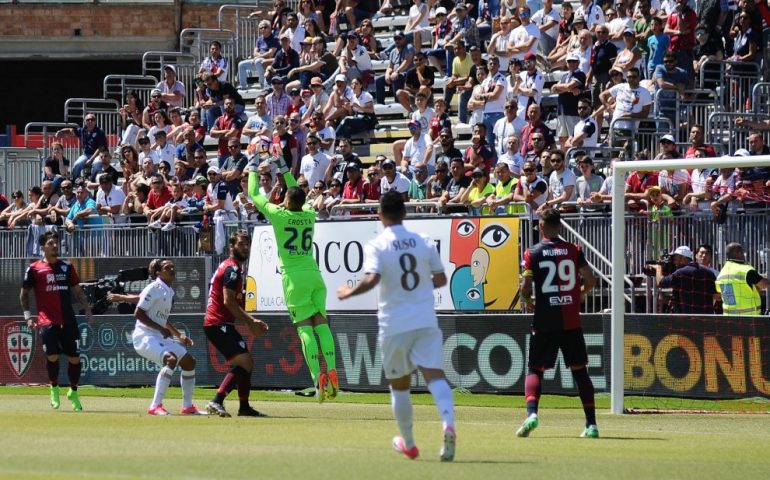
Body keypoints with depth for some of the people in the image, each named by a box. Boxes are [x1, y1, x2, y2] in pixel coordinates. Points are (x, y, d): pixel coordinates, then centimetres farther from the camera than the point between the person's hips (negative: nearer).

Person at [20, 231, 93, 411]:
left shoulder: (66, 267, 12)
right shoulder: (34, 269, 3)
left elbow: (77, 291, 15)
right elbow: (24, 294, 10)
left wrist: (87, 308, 1)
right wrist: (27, 314, -1)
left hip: (68, 320, 3)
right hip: (47, 320, -3)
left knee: (75, 357, 2)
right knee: (52, 356, -14)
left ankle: (73, 392, 21)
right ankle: (54, 388, 12)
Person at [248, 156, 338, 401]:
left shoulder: (279, 215, -6)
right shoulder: (309, 215, 7)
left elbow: (255, 196, 9)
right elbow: (298, 194, 29)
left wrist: (253, 170, 23)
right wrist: (284, 169, 35)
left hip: (294, 276, -4)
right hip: (313, 273, 4)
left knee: (305, 326, -7)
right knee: (321, 322, 4)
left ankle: (317, 377, -17)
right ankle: (332, 371, -11)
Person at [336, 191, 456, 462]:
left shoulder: (377, 246, -6)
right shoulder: (425, 242, 5)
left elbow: (372, 279, -21)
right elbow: (441, 279, 10)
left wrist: (350, 292, -4)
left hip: (395, 324, -2)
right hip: (426, 321, 2)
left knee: (399, 385, 15)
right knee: (435, 375, -9)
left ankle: (408, 444, 24)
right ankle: (448, 424, -36)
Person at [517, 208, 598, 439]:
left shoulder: (533, 253, -2)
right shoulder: (573, 250, 4)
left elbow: (526, 287, -8)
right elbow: (590, 280, -1)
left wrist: (527, 302, 13)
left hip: (544, 322, -2)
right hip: (571, 322, 2)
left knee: (535, 370, 4)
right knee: (580, 370, 9)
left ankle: (531, 412, -20)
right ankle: (591, 424, 5)